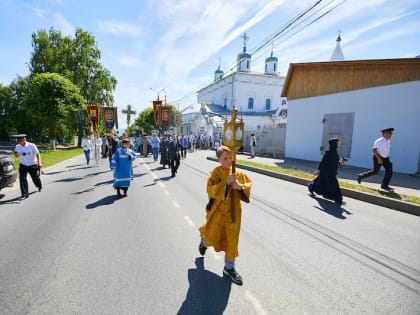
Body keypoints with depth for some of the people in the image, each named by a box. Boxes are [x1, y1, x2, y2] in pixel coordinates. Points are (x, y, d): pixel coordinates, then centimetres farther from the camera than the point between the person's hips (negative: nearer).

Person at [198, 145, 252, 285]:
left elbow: (250, 186, -3)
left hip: (233, 212, 3)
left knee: (232, 240, 9)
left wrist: (239, 186, -22)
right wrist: (226, 182, -33)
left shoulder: (238, 173, -4)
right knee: (212, 238, 14)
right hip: (217, 211, -2)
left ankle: (229, 268, 30)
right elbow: (210, 191, -23)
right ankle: (204, 240, 52)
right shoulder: (214, 173, -13)